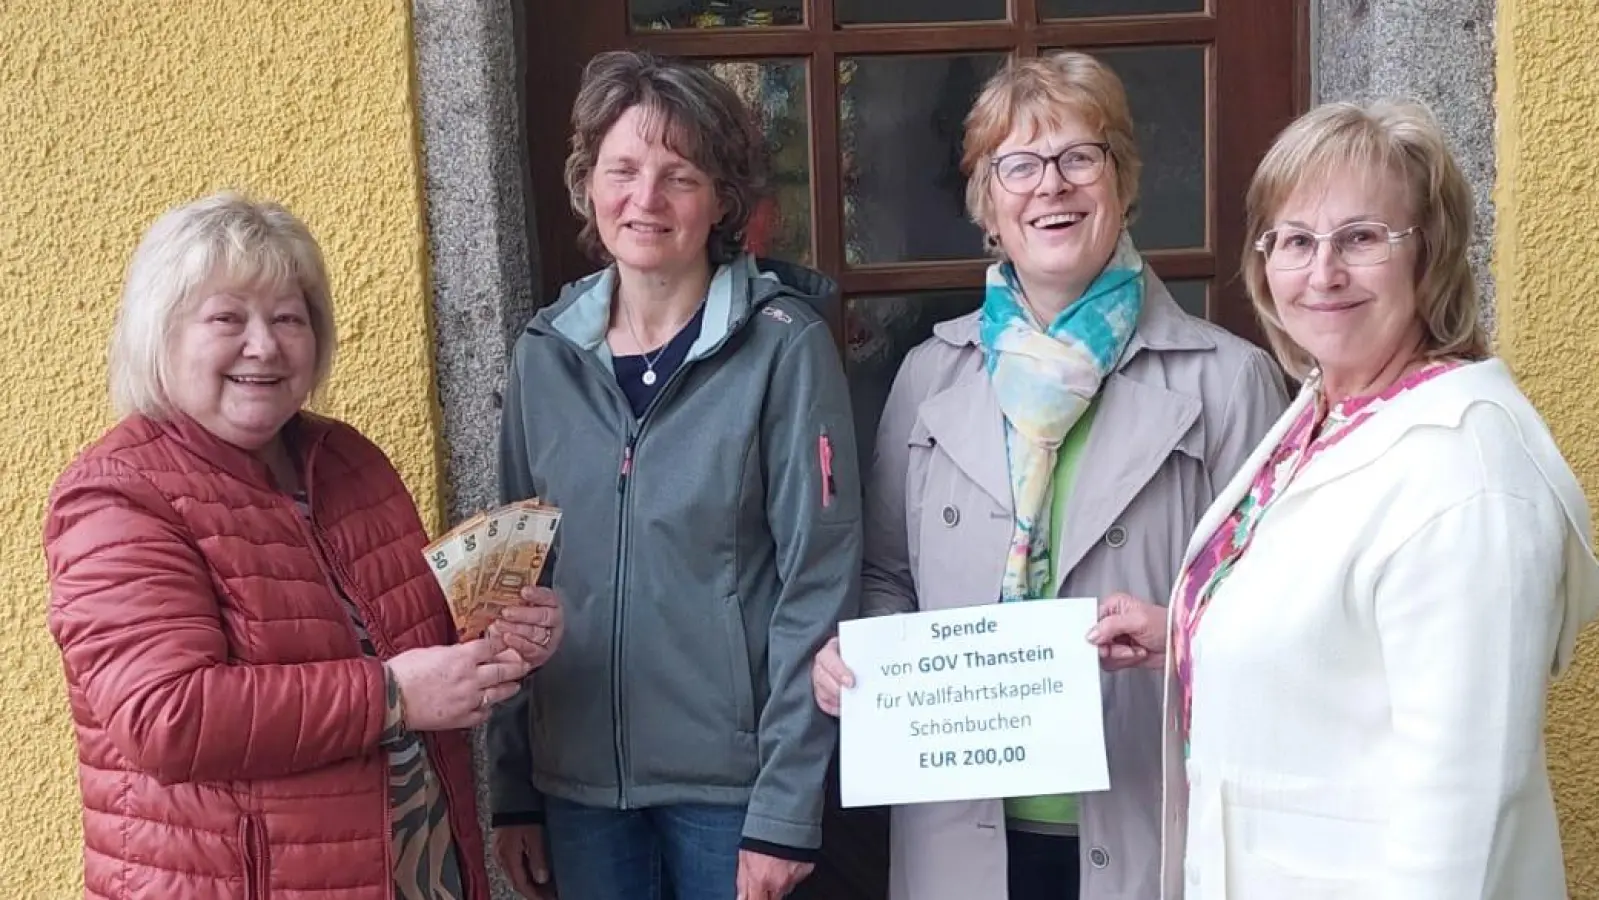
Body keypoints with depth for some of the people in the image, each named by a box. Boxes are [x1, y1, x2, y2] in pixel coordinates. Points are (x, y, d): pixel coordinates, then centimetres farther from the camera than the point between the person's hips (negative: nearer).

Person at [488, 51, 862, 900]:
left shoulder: (785, 348, -9)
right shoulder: (545, 354, 2)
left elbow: (818, 583, -11)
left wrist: (786, 806, -13)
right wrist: (511, 786, 6)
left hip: (732, 778, -3)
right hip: (577, 779, 4)